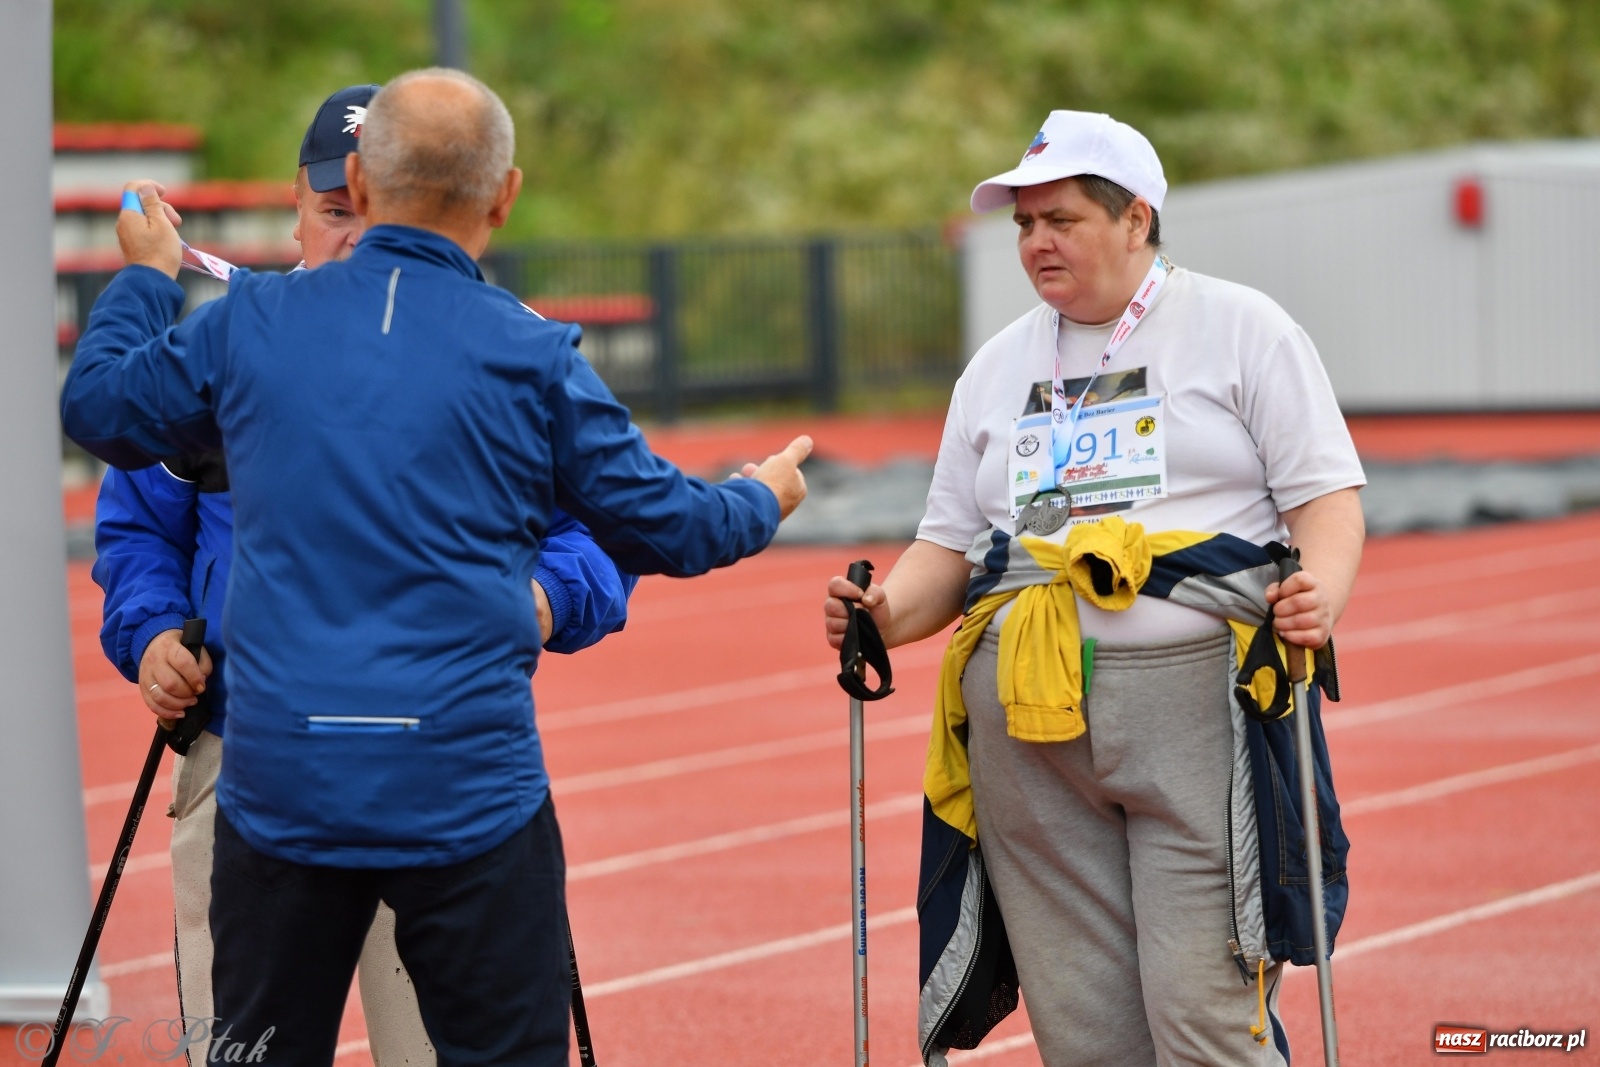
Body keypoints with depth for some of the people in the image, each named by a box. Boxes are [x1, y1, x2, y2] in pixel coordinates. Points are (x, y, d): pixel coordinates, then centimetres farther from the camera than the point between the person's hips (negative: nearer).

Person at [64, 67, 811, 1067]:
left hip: (279, 780, 2)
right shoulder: (529, 356, -5)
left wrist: (147, 276, 35)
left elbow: (99, 406, 17)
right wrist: (761, 503, 26)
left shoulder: (248, 323, 1)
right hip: (469, 789, -2)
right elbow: (660, 527, 5)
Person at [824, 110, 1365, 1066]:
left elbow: (1326, 491, 1)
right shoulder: (999, 366, 21)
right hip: (1027, 718, 4)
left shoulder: (1241, 329, 7)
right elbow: (951, 544, 20)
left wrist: (1323, 591, -20)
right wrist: (890, 613, -1)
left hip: (1197, 698, -4)